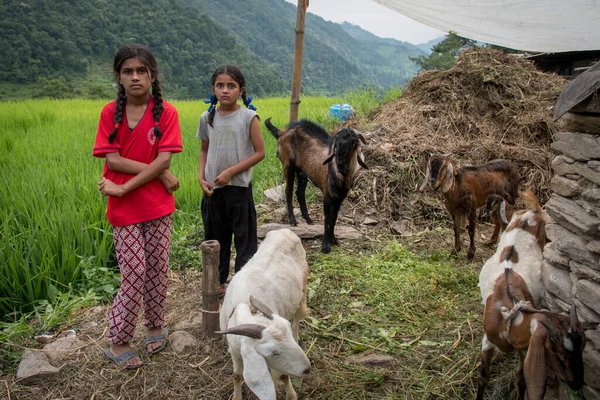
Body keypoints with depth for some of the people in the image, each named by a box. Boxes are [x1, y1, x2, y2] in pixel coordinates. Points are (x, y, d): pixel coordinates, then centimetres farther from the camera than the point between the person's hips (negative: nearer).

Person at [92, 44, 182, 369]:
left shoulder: (166, 112, -4)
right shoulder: (111, 112, 0)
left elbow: (164, 159, -14)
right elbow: (113, 160, -10)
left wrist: (124, 188, -17)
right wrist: (160, 172, -16)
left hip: (158, 206, 1)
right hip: (124, 210, -1)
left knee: (157, 270, 11)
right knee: (134, 274, 1)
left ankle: (155, 326, 34)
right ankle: (118, 342, 19)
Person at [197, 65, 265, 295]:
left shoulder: (249, 117, -8)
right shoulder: (207, 118, 3)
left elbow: (260, 152, -9)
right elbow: (204, 151, 12)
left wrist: (230, 172, -15)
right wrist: (201, 178, -2)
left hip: (239, 188, -4)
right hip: (212, 189, 4)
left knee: (245, 239, 4)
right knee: (215, 238, 15)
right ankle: (219, 284, 31)